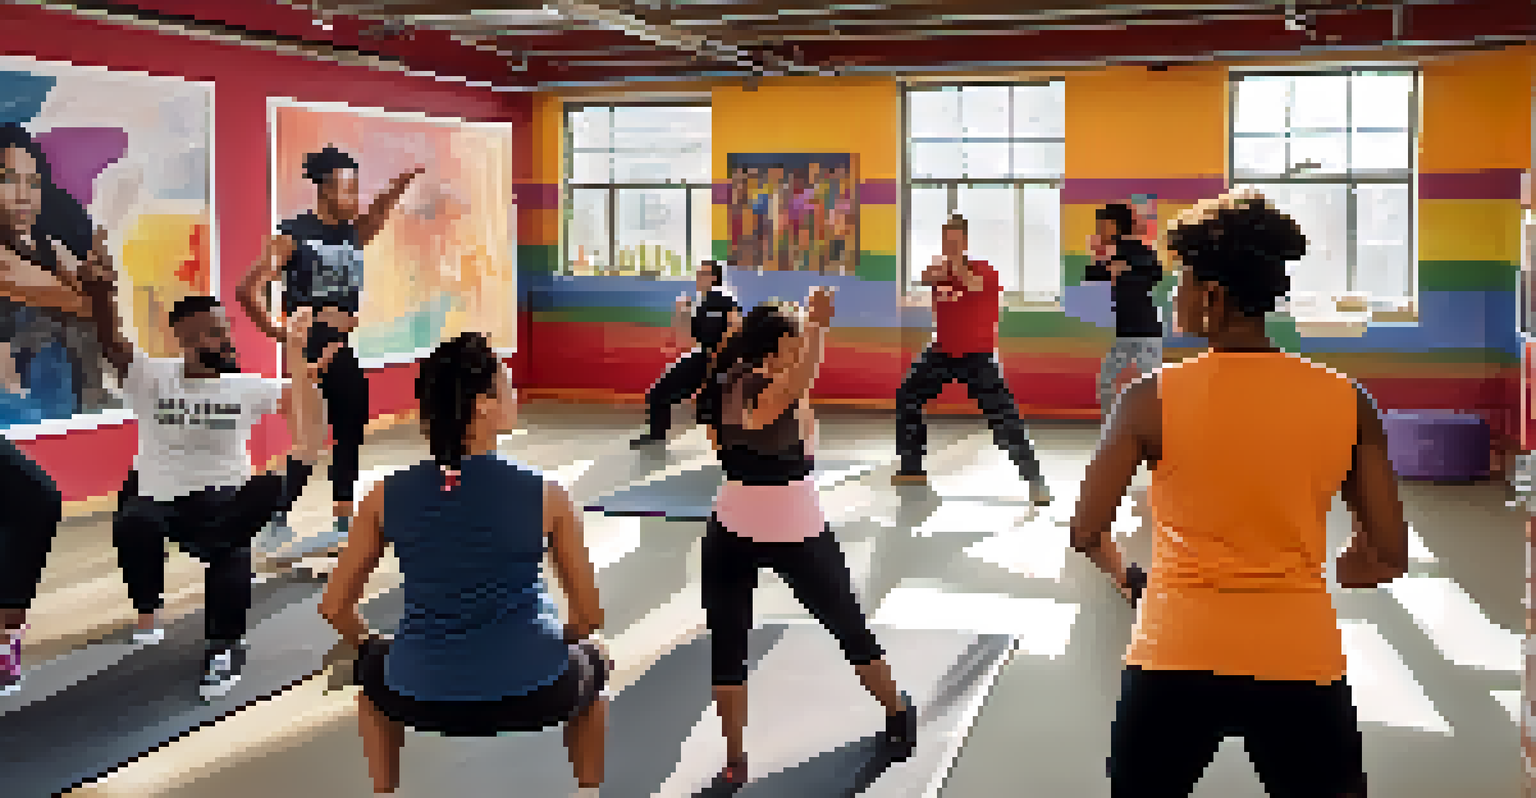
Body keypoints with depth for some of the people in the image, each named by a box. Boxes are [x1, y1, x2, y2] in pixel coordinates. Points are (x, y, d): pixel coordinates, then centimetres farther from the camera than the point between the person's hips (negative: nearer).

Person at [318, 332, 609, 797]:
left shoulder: (387, 496, -1)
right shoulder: (546, 495, -6)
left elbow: (335, 607, 7)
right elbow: (590, 616, 0)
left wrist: (370, 646, 26)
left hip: (421, 700, 2)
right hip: (532, 696, -1)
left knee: (373, 669, 38)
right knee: (591, 662, 34)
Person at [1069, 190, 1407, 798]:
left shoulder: (1152, 398, -9)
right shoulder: (1347, 401, -3)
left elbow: (1086, 533, -7)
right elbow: (1389, 558, 1)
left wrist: (1124, 574, 13)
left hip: (1178, 657, -1)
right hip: (1301, 659, 1)